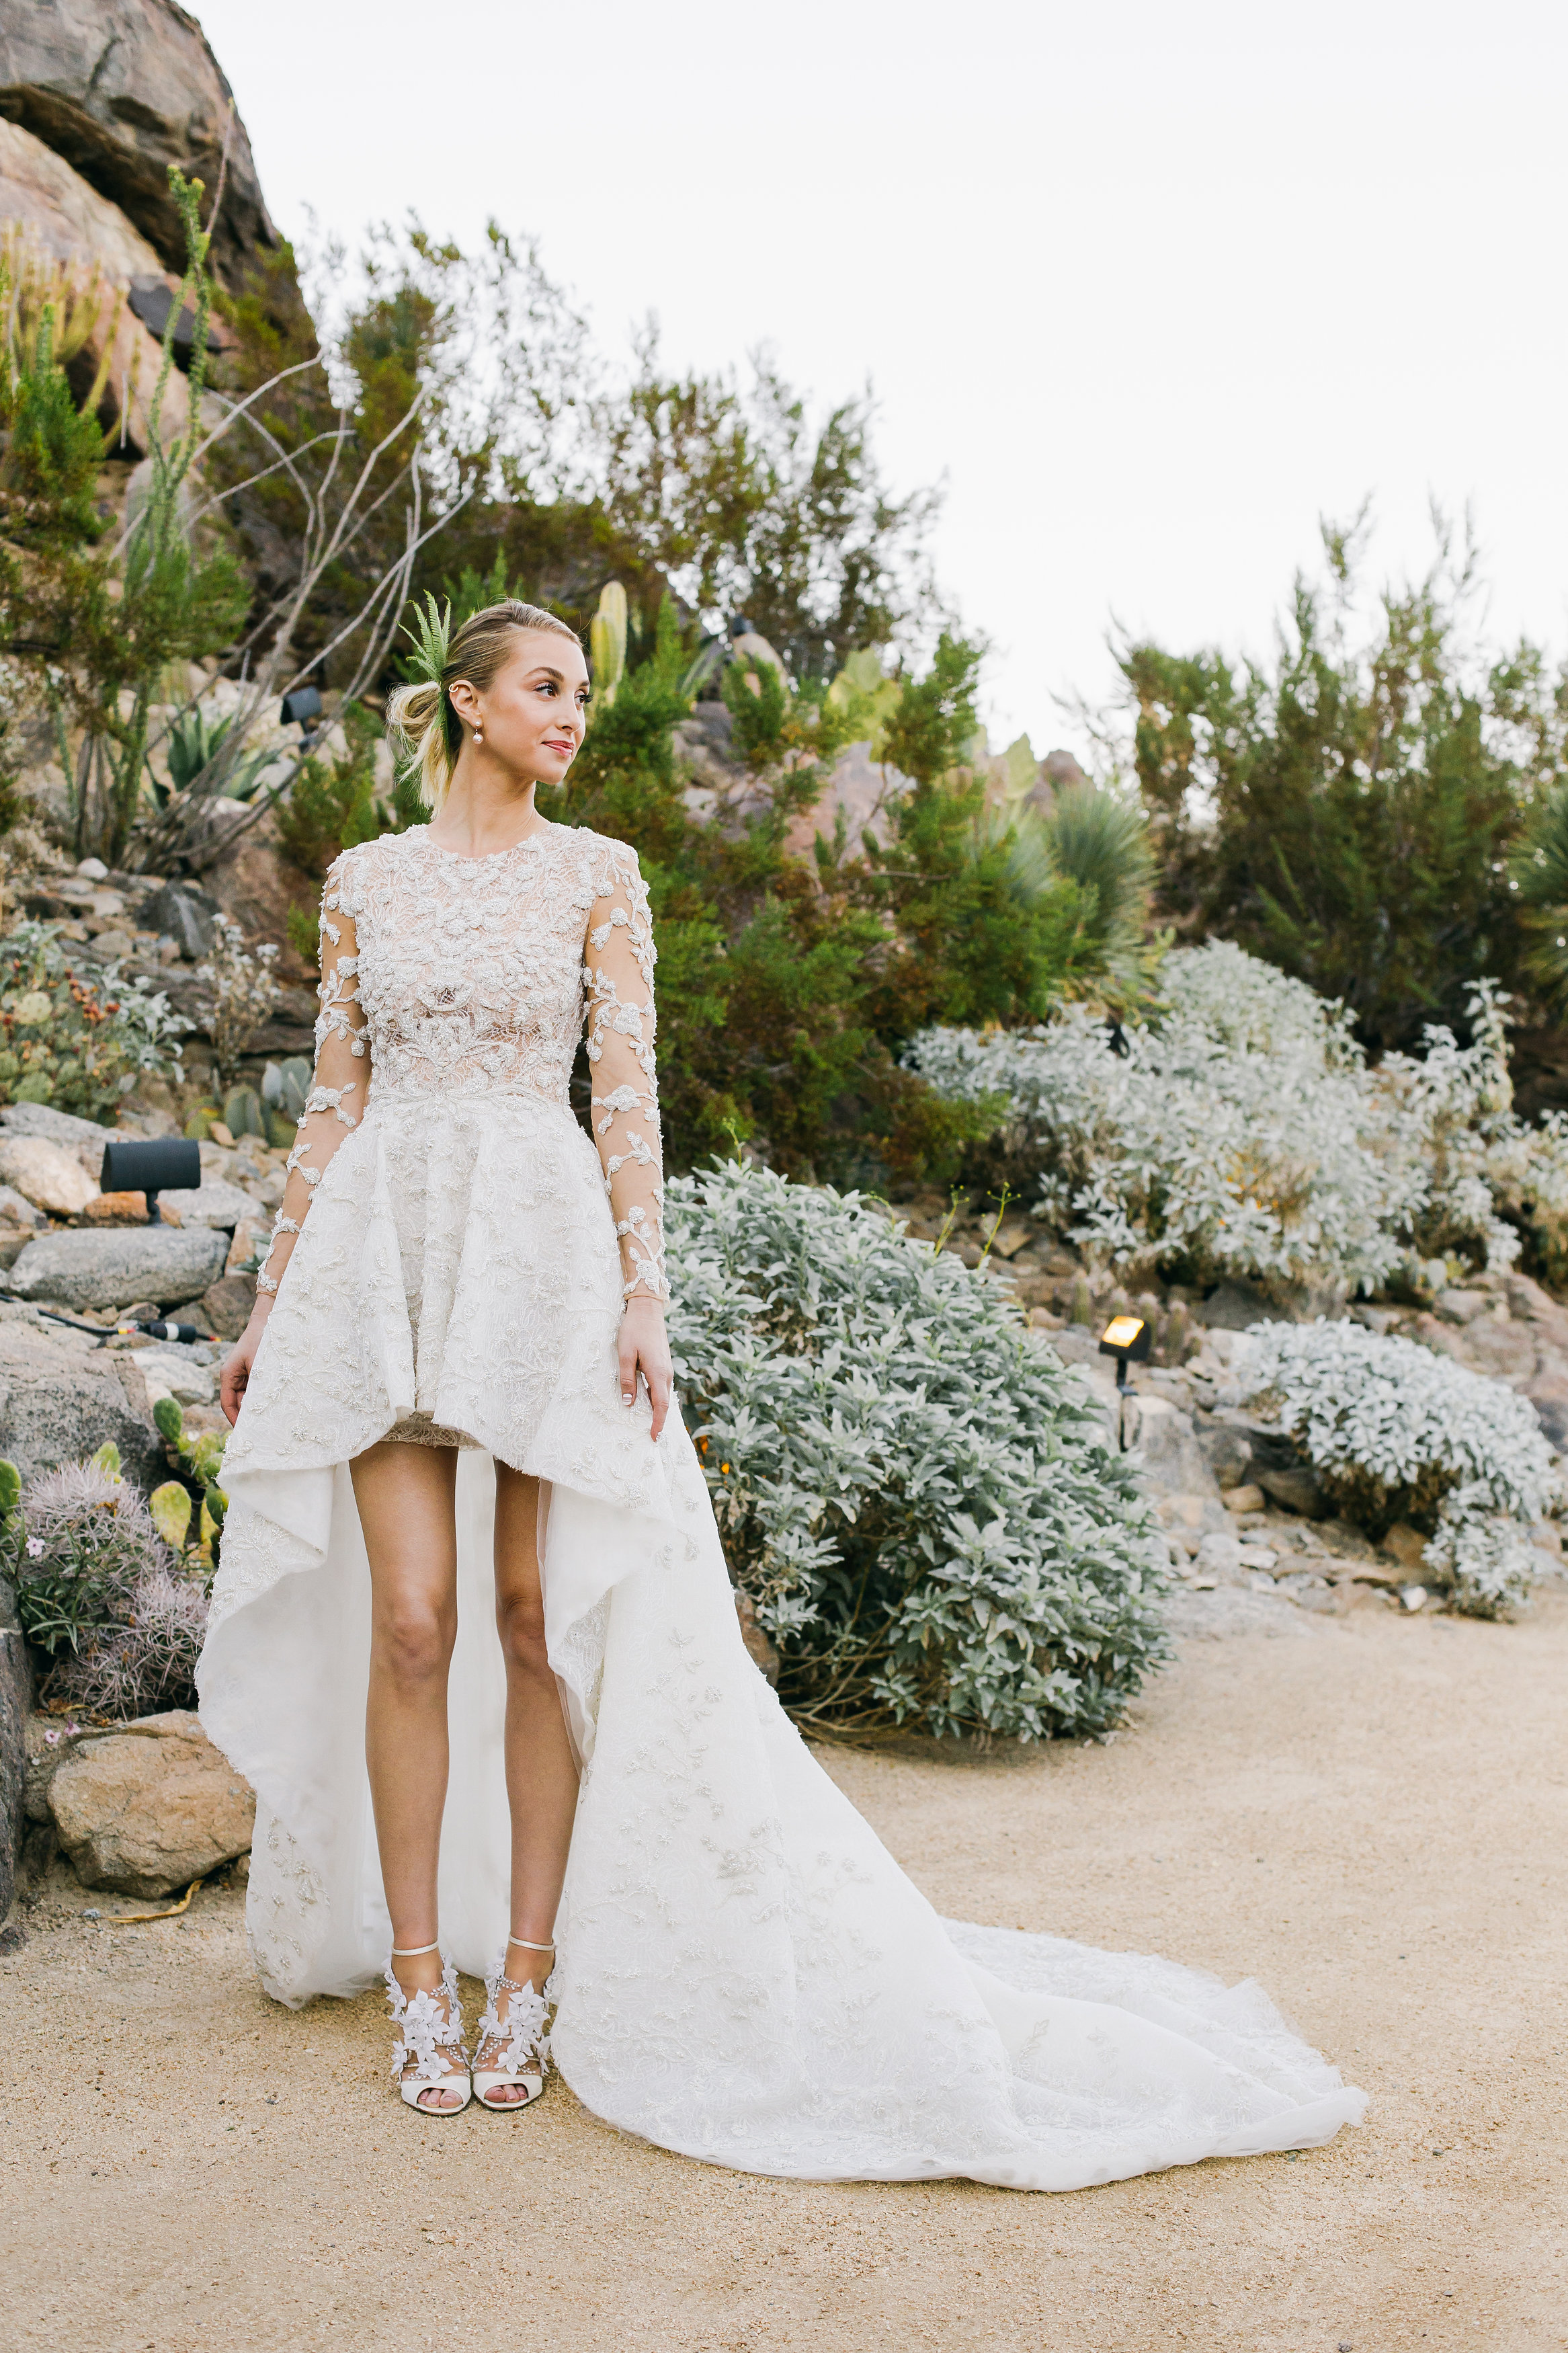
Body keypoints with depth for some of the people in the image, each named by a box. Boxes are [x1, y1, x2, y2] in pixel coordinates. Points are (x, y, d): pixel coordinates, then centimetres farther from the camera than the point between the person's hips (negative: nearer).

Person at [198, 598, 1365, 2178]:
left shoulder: (596, 875, 6)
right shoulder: (363, 880, 10)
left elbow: (628, 1094, 0)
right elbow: (331, 1100, 11)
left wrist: (643, 1294, -10)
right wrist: (271, 1302, 9)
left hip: (545, 1246, -1)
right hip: (382, 1249, 1)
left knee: (538, 1616, -2)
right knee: (410, 1621, -3)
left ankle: (528, 1968, 11)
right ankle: (417, 1978, 10)